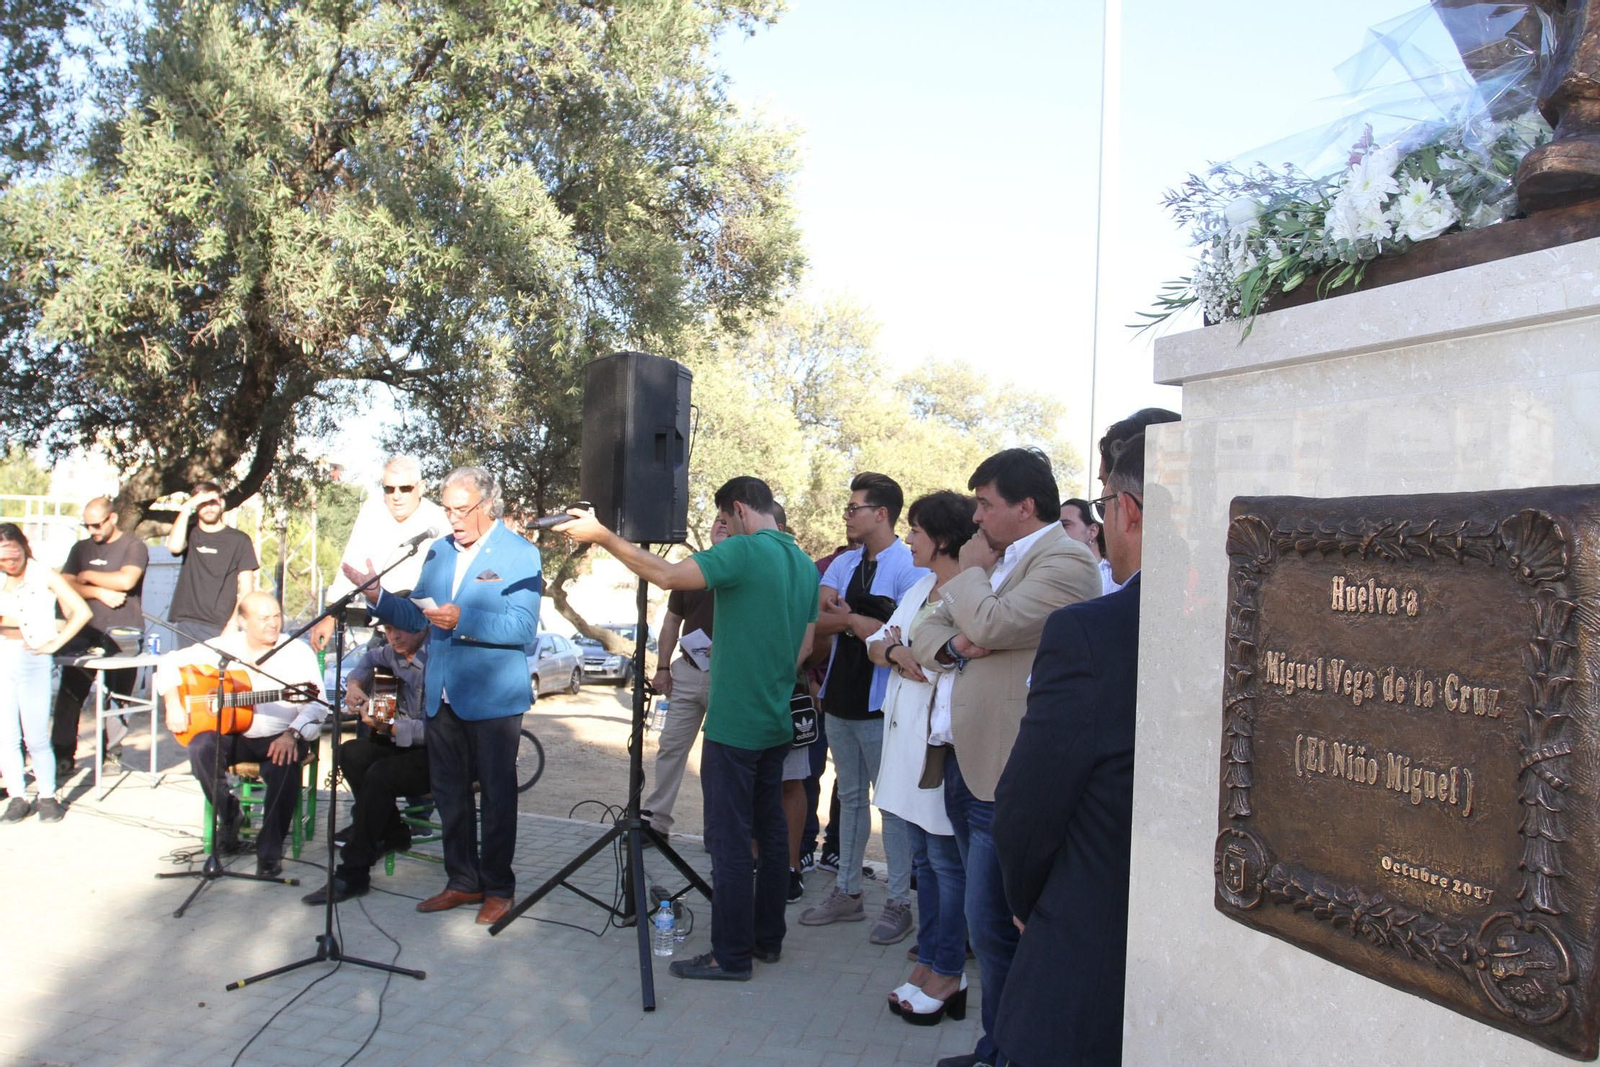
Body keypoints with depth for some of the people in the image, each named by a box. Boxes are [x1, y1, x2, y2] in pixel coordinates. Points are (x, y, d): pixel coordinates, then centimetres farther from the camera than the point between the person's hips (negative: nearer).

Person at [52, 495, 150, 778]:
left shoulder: (133, 547, 1)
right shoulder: (81, 549, 16)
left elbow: (126, 580, -15)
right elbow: (66, 585, 5)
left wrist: (88, 576, -2)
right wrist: (101, 592, -9)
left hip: (123, 632, -4)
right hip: (86, 632, 4)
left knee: (118, 696, -1)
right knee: (70, 692, -3)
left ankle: (112, 749, 9)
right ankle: (63, 754, 0)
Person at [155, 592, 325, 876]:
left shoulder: (298, 652, -5)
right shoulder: (224, 647, 4)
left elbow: (315, 705, -12)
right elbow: (170, 662, 10)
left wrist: (292, 734, -30)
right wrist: (173, 705, -5)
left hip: (279, 739, -3)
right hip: (233, 736, 3)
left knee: (286, 764, -34)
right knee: (201, 747, -28)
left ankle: (269, 851, -20)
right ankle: (229, 816, -2)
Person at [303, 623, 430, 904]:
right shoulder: (394, 654, 5)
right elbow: (372, 658, 31)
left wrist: (389, 727, -35)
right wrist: (354, 684, 13)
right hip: (403, 743, 9)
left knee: (380, 774, -28)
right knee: (351, 752, -9)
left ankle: (353, 874, -17)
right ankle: (393, 833, 3)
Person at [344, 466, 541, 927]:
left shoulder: (520, 553, -8)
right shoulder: (438, 551, 12)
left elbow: (523, 626, -19)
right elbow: (416, 617, 13)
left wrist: (463, 621, -27)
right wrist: (376, 593, -3)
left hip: (493, 697, -6)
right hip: (442, 695, 6)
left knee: (497, 796, 6)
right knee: (449, 795, 14)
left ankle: (497, 888, 19)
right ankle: (462, 882, 28)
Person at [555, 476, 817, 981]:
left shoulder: (745, 551, -16)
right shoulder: (805, 565, 10)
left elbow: (667, 574, -24)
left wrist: (602, 536, -18)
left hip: (734, 724, -9)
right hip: (777, 723, 9)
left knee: (729, 840, -1)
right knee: (769, 830, 16)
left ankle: (731, 955, 7)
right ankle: (767, 938, 27)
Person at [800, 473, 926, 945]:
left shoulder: (909, 566, -11)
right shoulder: (843, 565, 10)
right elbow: (817, 621, -2)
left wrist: (852, 620, -14)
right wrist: (854, 622, -20)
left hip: (882, 703, -7)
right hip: (841, 697, 7)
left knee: (892, 804, 2)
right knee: (850, 798, 16)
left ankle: (899, 902, 13)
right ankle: (847, 892, 27)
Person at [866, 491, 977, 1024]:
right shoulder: (920, 589, 14)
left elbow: (951, 662, -22)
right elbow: (876, 644, 15)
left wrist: (903, 648, -7)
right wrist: (894, 651, -7)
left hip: (943, 739, -9)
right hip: (907, 738, 9)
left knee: (945, 861, 3)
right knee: (923, 857, 15)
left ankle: (947, 975, 16)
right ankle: (928, 962, 26)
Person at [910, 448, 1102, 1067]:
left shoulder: (1066, 562, -12)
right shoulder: (996, 561, 18)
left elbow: (991, 625, -24)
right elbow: (928, 632, 17)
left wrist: (971, 572, -5)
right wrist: (953, 644, -6)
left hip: (1004, 778, -9)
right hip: (963, 763, 10)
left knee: (994, 930, -4)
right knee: (986, 926, 18)